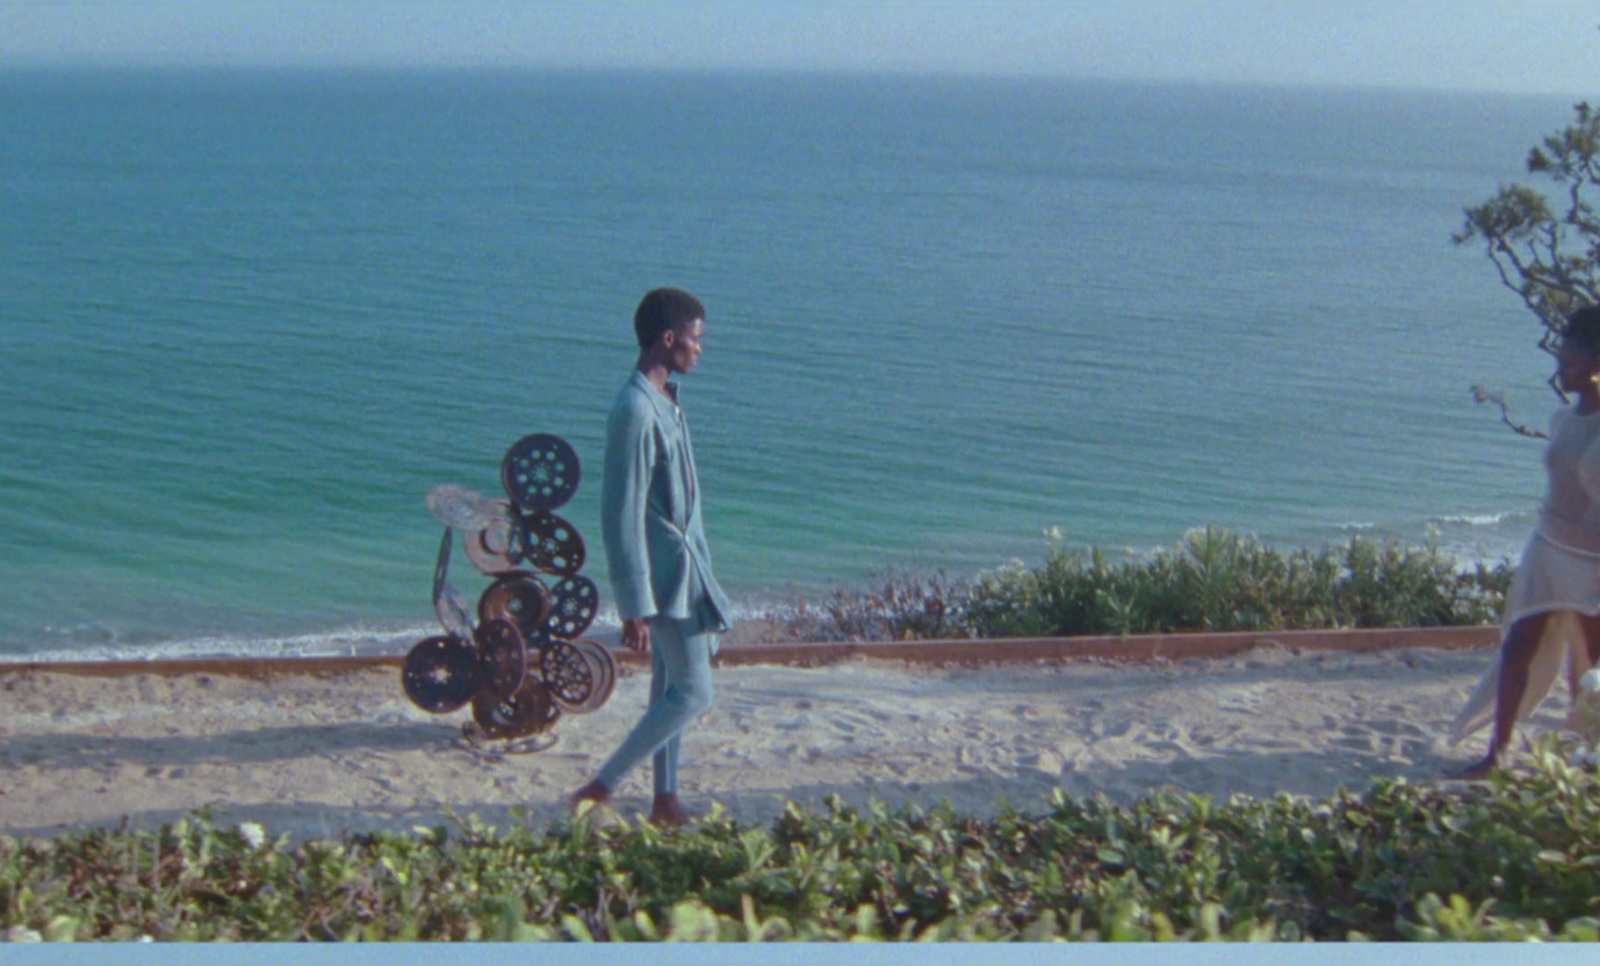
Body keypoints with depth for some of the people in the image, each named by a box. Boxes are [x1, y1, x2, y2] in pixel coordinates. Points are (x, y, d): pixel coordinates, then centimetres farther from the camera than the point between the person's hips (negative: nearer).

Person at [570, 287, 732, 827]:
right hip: (666, 577, -10)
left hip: (682, 568, 10)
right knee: (693, 695, -6)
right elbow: (622, 515, -23)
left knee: (670, 687, 15)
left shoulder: (664, 402, 9)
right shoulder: (635, 412, -22)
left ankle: (666, 804, 24)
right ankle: (600, 791, 0)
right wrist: (635, 607, -23)